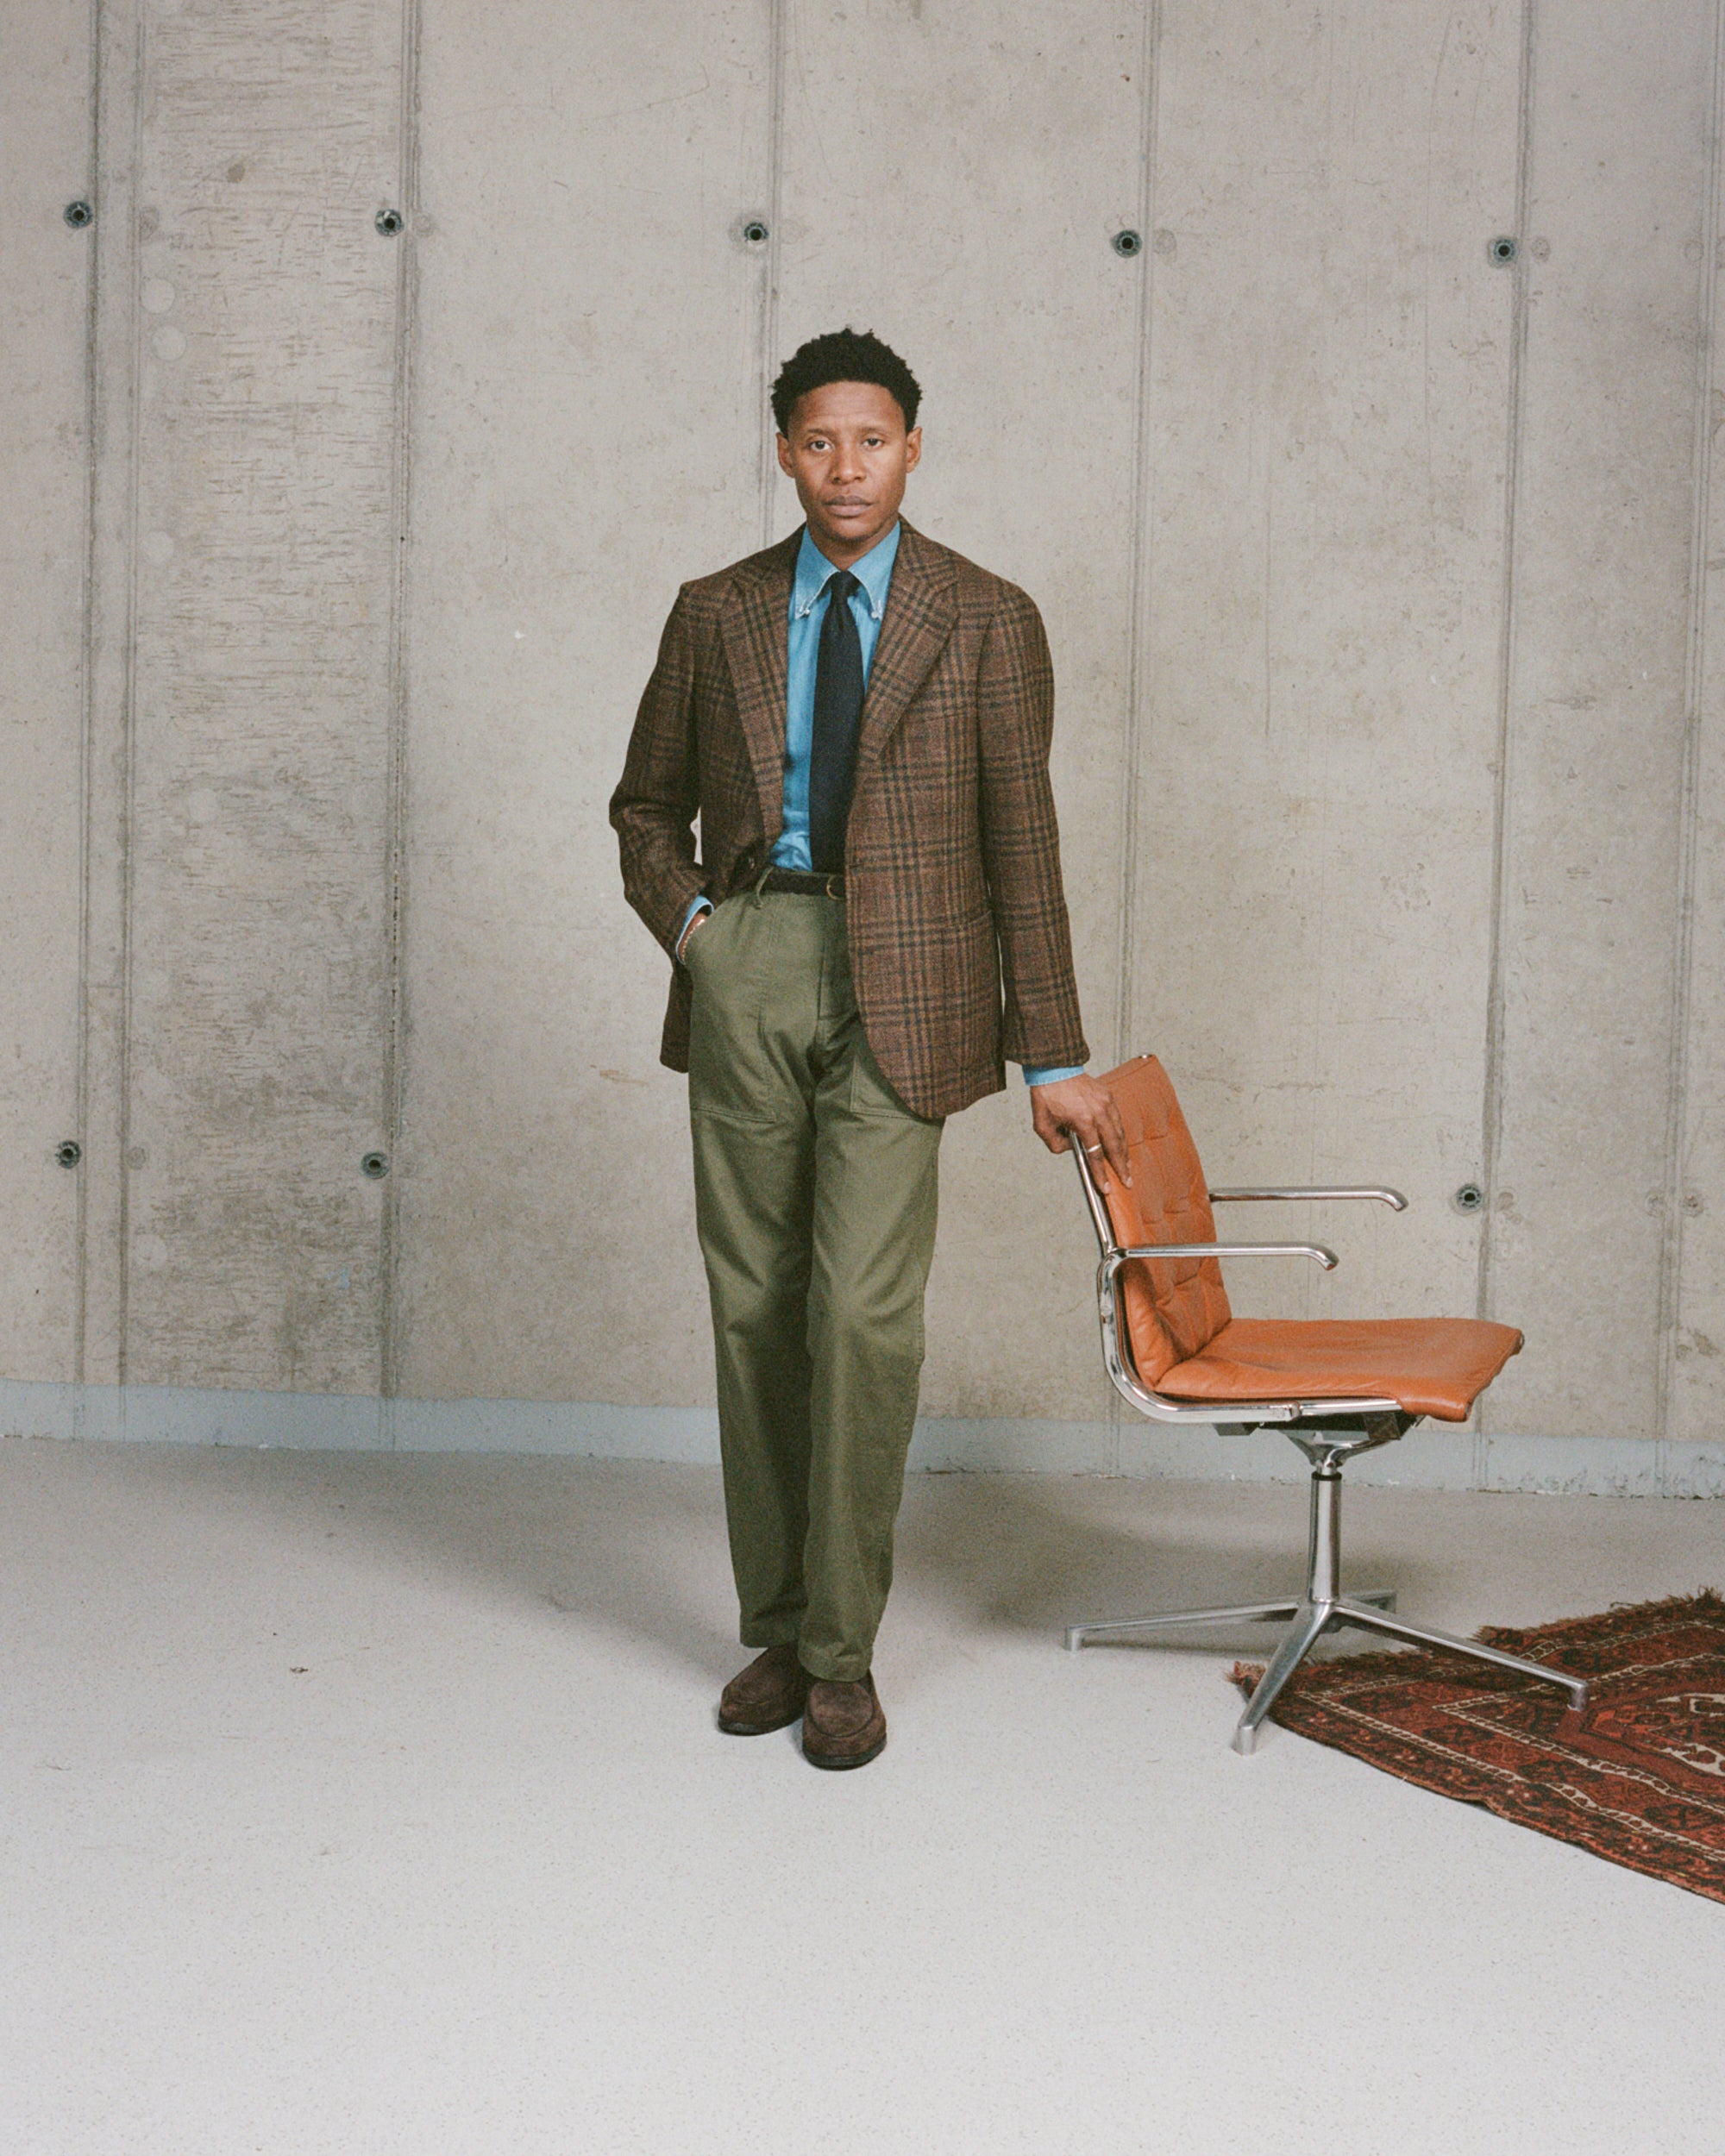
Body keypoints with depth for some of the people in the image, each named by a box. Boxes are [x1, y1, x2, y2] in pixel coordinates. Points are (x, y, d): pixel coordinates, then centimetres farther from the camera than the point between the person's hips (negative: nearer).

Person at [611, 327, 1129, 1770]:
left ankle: (842, 1652, 1)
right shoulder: (717, 614, 10)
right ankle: (776, 1632, 18)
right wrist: (689, 924, -1)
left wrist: (1053, 1054, 1)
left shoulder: (986, 621, 3)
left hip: (899, 993, -3)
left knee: (862, 1310, -11)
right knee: (755, 1310, 6)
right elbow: (647, 808, 19)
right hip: (745, 981, 3)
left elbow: (1021, 839, 3)